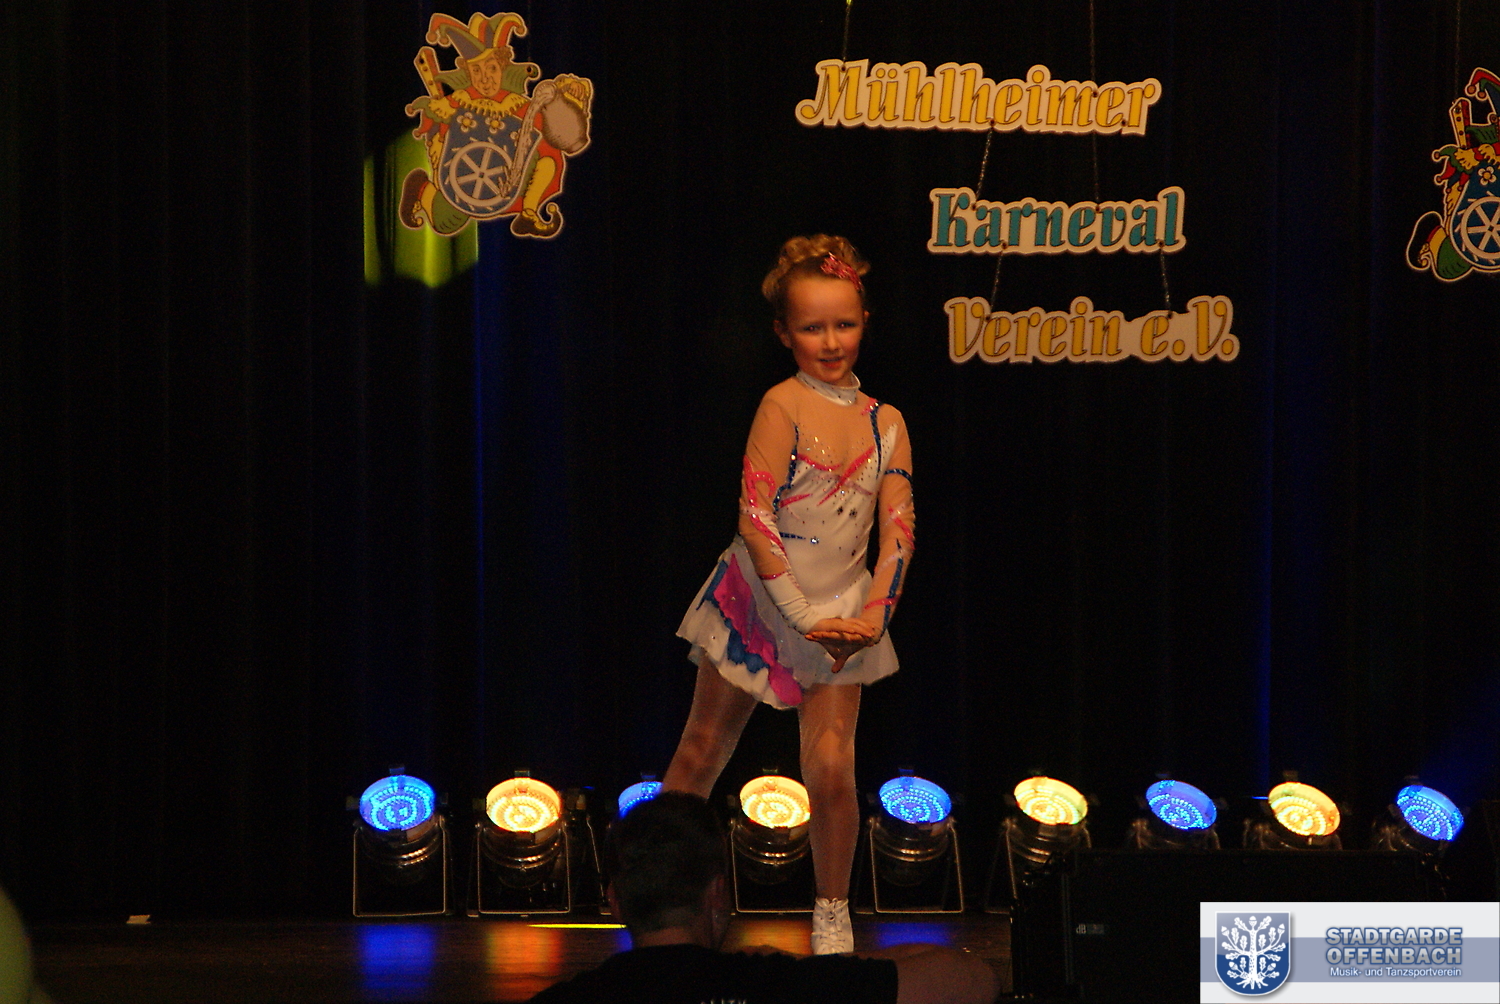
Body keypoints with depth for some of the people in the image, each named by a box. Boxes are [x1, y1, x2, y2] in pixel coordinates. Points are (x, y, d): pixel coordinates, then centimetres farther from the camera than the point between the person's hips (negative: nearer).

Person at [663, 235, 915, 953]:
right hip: (760, 602, -3)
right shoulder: (783, 405, -11)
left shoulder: (886, 422, 3)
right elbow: (755, 518, -17)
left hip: (841, 618, 3)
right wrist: (804, 615, -18)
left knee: (831, 770, -6)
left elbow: (898, 529, 0)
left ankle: (832, 914, 12)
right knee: (702, 753, 8)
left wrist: (873, 614, -14)